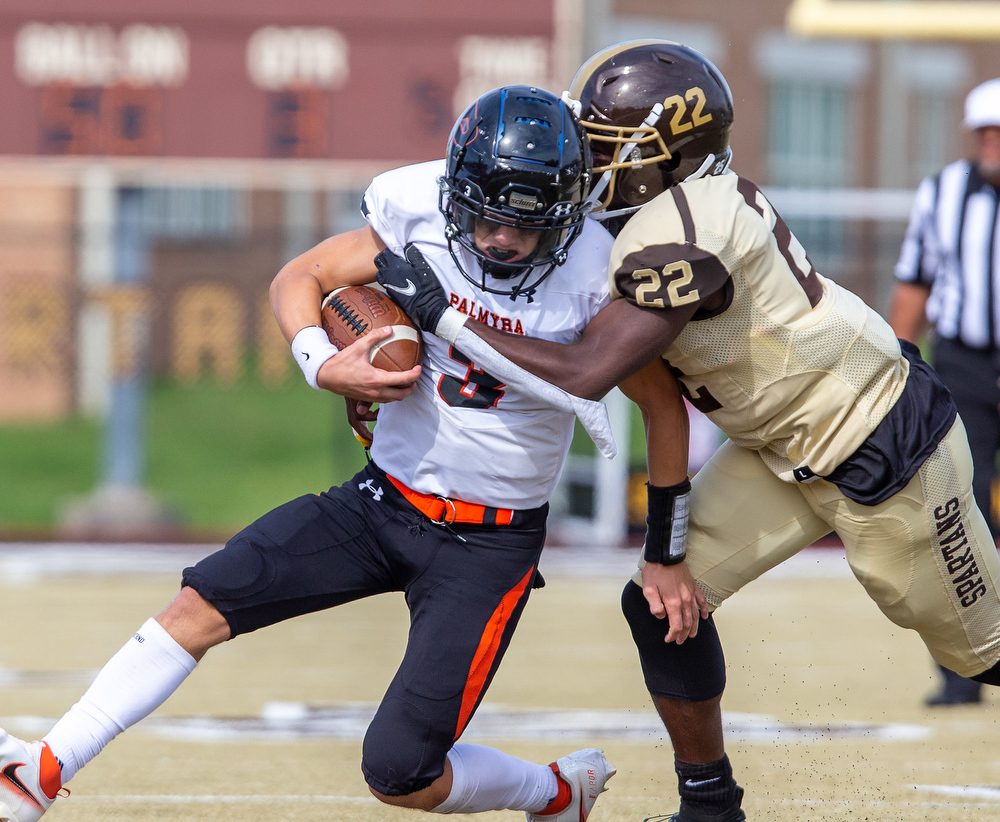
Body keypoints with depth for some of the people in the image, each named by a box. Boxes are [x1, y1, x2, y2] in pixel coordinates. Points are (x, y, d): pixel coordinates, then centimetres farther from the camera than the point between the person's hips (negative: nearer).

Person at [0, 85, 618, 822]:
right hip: (382, 502, 4)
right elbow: (300, 278, 2)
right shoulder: (424, 217, -11)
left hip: (491, 544, -4)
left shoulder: (596, 273, -18)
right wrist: (323, 365, -19)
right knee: (203, 603, -6)